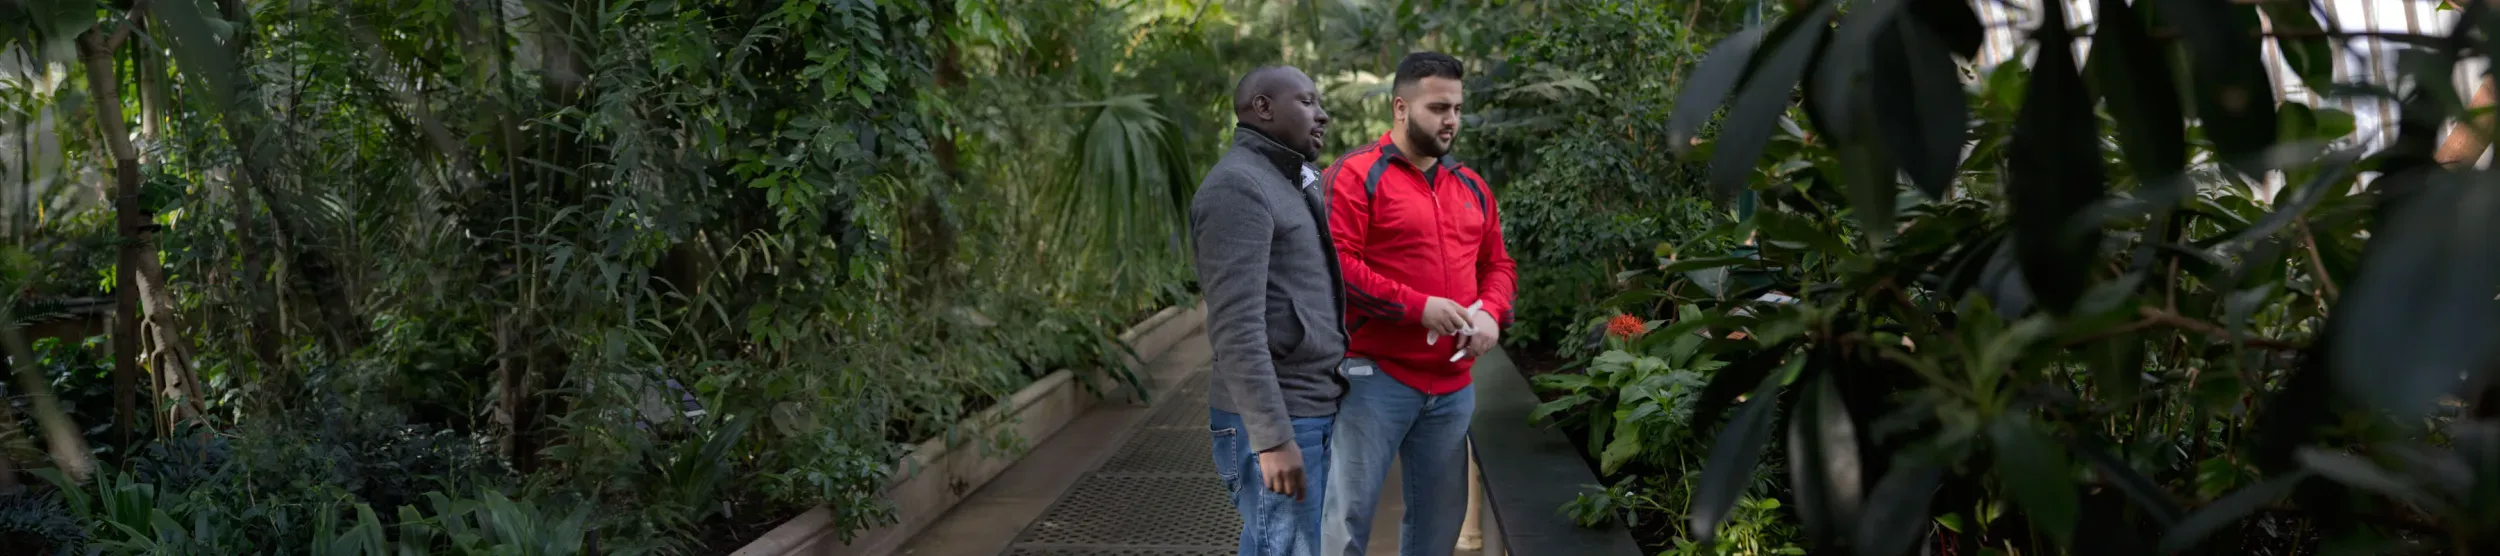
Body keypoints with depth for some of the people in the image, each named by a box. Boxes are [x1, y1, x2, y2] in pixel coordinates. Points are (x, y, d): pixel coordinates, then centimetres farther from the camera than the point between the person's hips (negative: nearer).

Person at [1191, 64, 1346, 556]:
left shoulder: (1294, 184, 17)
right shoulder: (1236, 187, -14)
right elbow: (1237, 326, -22)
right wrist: (1272, 438, -25)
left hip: (1309, 410, 10)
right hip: (1272, 422, -10)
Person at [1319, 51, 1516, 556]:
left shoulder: (1471, 187, 15)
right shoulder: (1357, 175, -7)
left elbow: (1498, 265, 21)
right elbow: (1334, 264, -16)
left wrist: (1491, 312, -1)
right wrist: (1418, 306, -18)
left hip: (1453, 386, 7)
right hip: (1376, 377, -6)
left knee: (1440, 516, 14)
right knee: (1348, 514, -4)